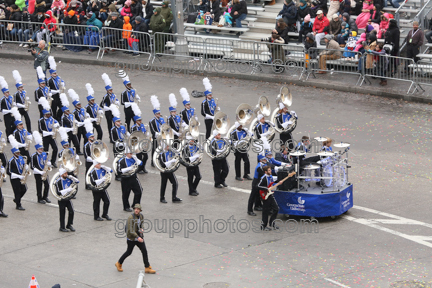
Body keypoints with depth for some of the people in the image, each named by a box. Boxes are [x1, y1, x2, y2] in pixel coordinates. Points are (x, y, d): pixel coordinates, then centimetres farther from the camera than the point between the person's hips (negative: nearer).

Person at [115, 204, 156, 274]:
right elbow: (130, 230, -25)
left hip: (139, 237, 6)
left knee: (144, 251, 2)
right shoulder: (131, 218, -21)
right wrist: (137, 237, -32)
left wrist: (142, 229, -5)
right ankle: (119, 263, 29)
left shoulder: (141, 216, 1)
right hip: (131, 238, -6)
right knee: (129, 252, 6)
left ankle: (147, 268, 10)